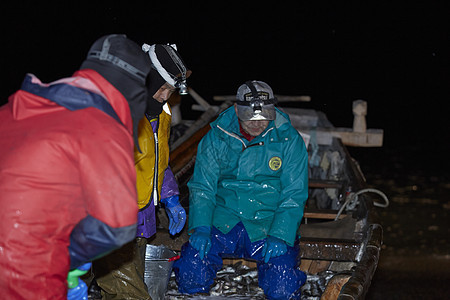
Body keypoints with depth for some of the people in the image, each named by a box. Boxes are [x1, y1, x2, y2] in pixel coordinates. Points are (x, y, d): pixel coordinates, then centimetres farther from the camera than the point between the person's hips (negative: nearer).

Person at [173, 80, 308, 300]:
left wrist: (280, 237, -18)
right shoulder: (216, 137, 1)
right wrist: (200, 228, -15)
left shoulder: (289, 140, -3)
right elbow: (202, 187, 2)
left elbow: (294, 196, -4)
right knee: (191, 277, -22)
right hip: (222, 222, 1)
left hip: (268, 224, -1)